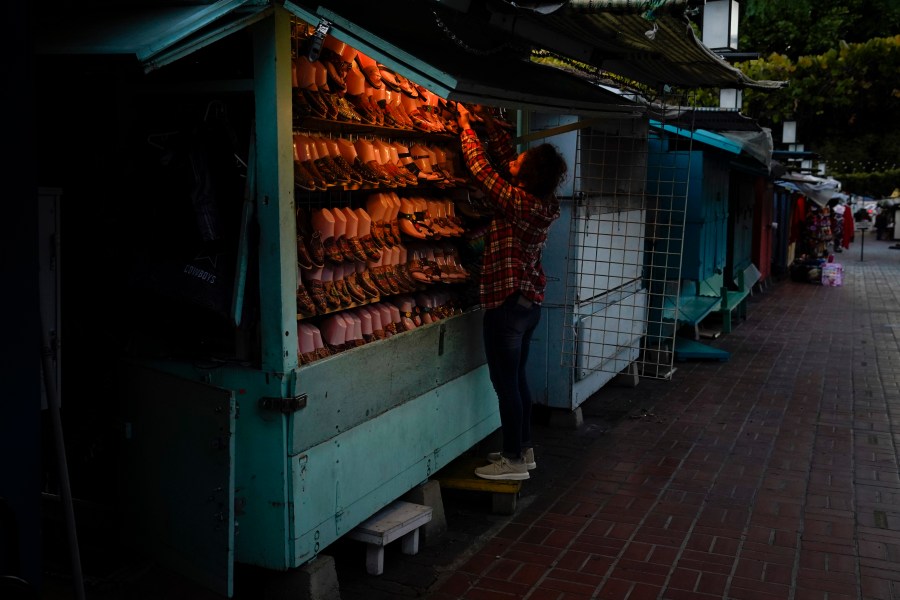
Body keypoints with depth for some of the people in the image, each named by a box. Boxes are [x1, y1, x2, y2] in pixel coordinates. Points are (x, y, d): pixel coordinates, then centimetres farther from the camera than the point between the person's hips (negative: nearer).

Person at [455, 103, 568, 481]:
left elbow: (482, 168, -12)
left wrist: (466, 126, 0)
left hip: (507, 301, -9)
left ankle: (514, 461, 8)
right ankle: (523, 449, 29)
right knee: (516, 377, 18)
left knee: (505, 381, 0)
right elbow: (505, 159, 15)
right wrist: (490, 125, 16)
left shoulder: (518, 203, -21)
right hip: (530, 299, 9)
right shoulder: (546, 205, 4)